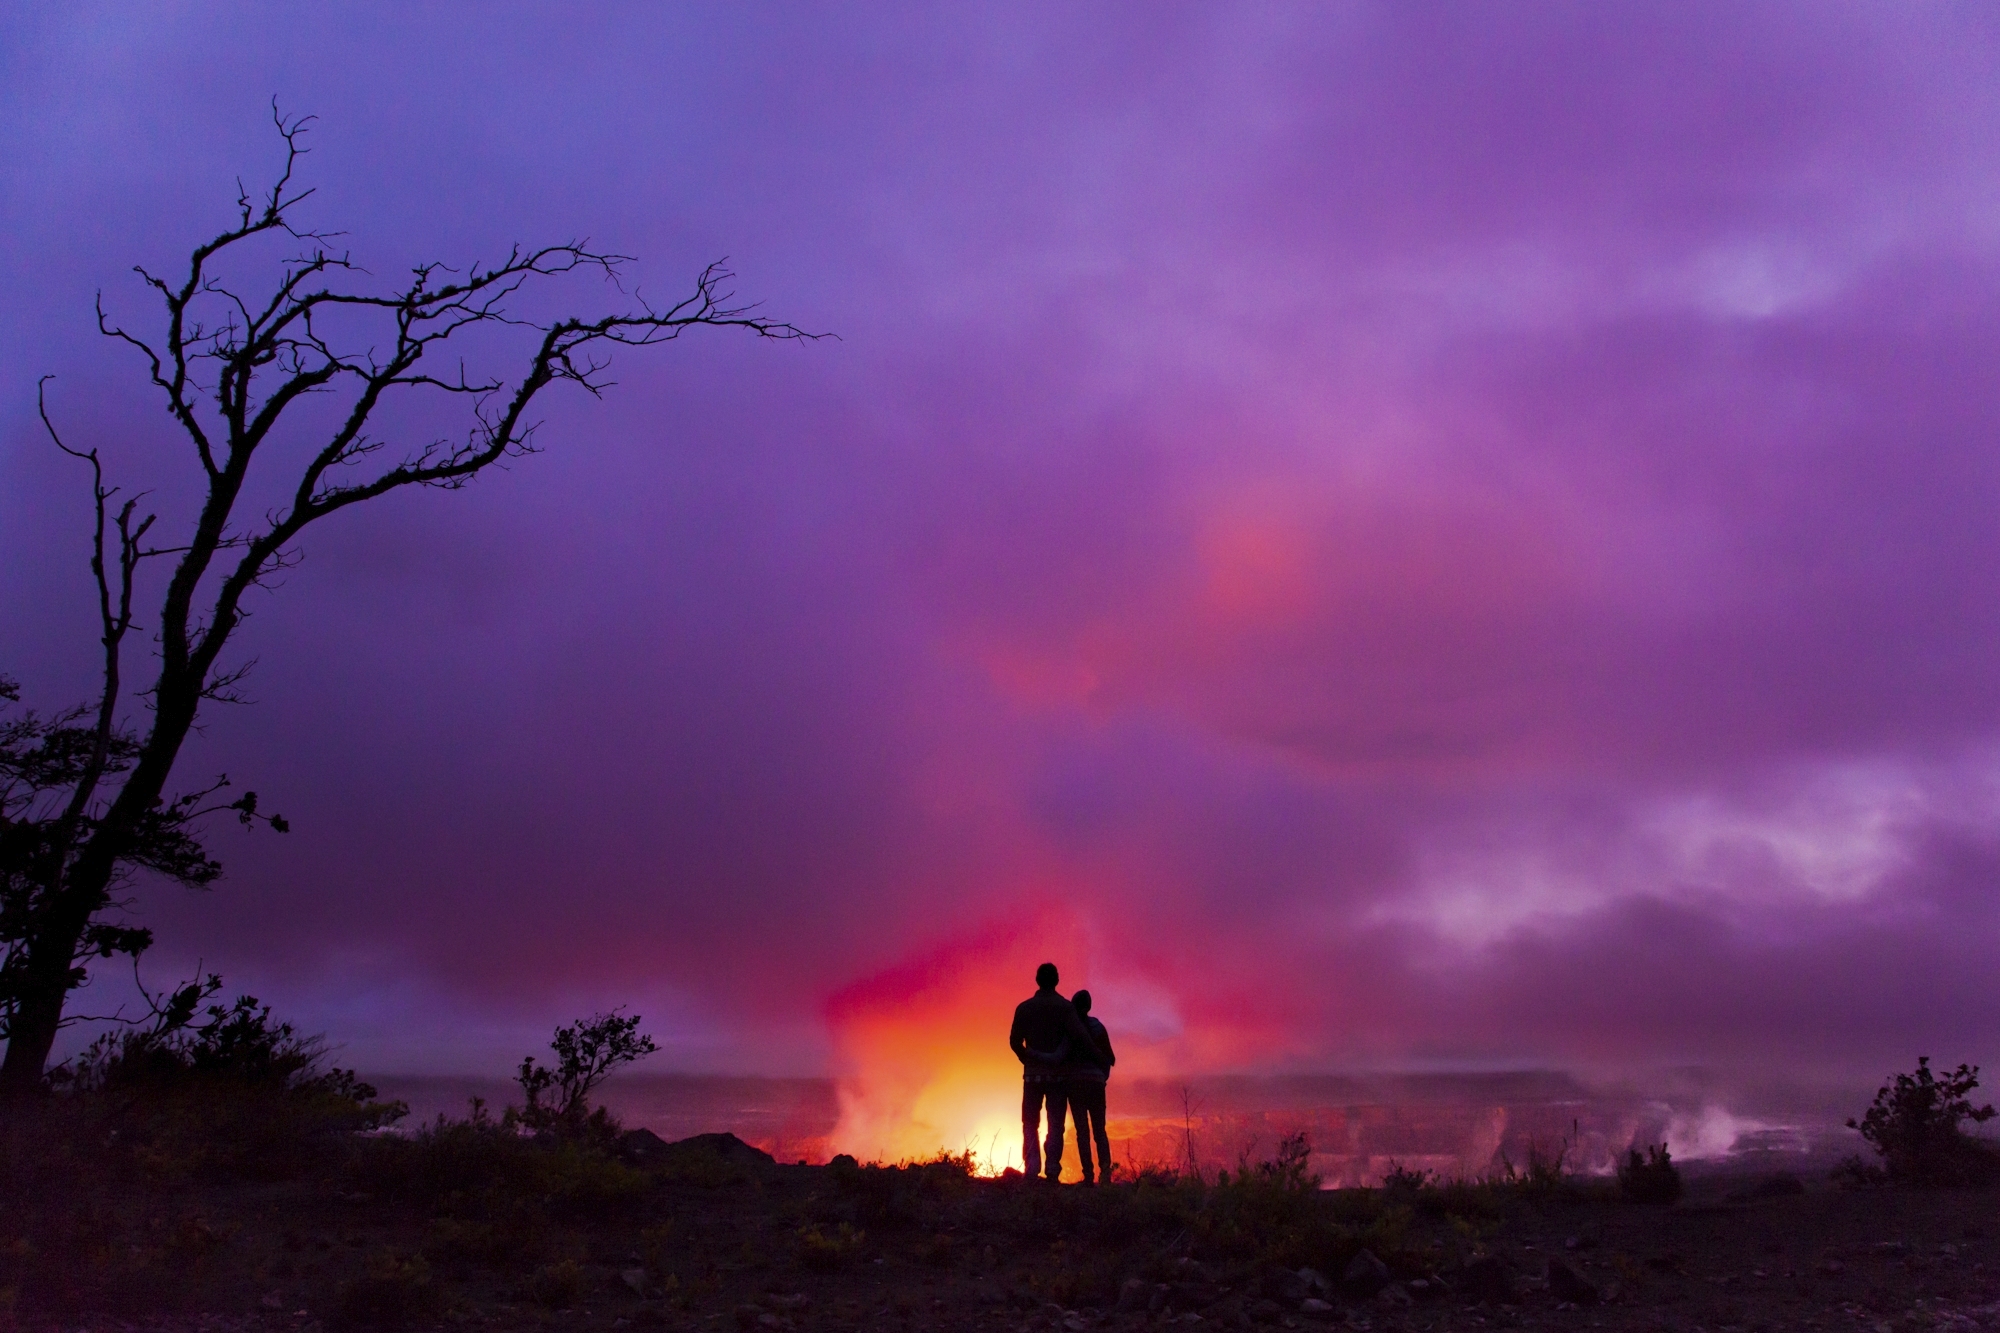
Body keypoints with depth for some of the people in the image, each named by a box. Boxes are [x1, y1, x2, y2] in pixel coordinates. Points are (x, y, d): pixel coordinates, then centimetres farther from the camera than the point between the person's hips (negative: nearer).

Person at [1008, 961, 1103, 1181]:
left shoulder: (1024, 1008, 0)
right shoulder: (1066, 1007, -4)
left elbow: (1014, 1041, 1)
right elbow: (1080, 1036, -15)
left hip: (1033, 1073, 1)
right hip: (1058, 1073, 0)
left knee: (1030, 1124, 8)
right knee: (1055, 1124, 5)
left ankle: (1032, 1169, -4)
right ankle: (1052, 1170, -4)